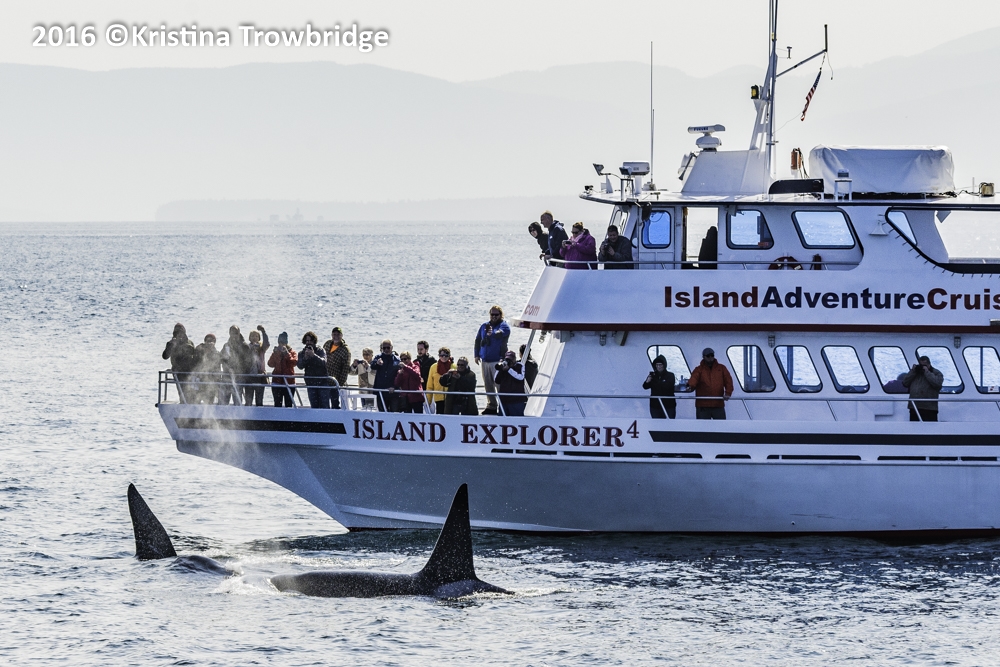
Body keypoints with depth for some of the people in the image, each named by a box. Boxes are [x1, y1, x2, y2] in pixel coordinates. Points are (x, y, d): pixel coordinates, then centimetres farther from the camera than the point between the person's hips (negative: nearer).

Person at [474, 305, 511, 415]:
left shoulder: (504, 326, -2)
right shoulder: (484, 326, 16)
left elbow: (500, 333, -25)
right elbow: (478, 340, 22)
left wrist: (492, 333, -42)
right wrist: (477, 355, 15)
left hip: (497, 360, -6)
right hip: (485, 360, 6)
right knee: (488, 385, 11)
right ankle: (491, 405, 20)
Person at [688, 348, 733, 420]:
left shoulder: (721, 368, 10)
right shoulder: (699, 370, 3)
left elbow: (728, 381, 4)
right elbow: (693, 378, -16)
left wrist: (727, 393, -14)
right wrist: (690, 385, -41)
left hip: (718, 405, 2)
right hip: (703, 406, -2)